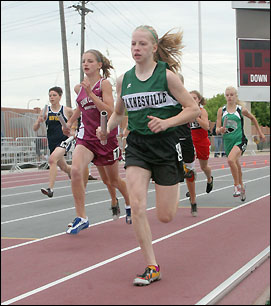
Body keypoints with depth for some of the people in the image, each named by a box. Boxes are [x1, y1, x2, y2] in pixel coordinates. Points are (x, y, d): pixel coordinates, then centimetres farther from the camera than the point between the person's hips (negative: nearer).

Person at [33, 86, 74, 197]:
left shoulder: (67, 111, -3)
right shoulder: (45, 111, 3)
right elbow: (35, 128, 3)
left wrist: (73, 131, -1)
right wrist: (39, 121, -18)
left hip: (64, 140, -4)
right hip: (52, 143, 4)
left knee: (52, 159, -29)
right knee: (64, 167, 17)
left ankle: (50, 188, -30)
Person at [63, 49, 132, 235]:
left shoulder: (105, 83, -9)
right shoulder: (79, 88, 6)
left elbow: (110, 112, -21)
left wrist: (90, 93, -25)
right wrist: (70, 122, 28)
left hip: (107, 136, -3)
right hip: (86, 136, 3)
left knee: (113, 179, 12)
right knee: (76, 170, -23)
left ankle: (129, 204, 44)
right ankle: (81, 218, -16)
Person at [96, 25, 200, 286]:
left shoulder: (166, 75, -7)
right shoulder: (124, 80, 6)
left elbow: (193, 109, -6)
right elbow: (118, 112, 22)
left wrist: (166, 122, -21)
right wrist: (107, 128, 1)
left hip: (165, 144, -3)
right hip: (137, 145, 3)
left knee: (165, 217, 2)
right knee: (137, 207, -15)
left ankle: (177, 186, 38)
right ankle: (151, 267, -3)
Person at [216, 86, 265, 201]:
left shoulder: (241, 109, -1)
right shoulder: (221, 110, 3)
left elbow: (253, 118, 19)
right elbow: (217, 130, 2)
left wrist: (260, 133, 23)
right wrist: (220, 130, -22)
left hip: (240, 140, -3)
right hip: (228, 142, 3)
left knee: (231, 160, -29)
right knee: (236, 166, 14)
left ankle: (237, 186, -15)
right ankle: (242, 188, 35)